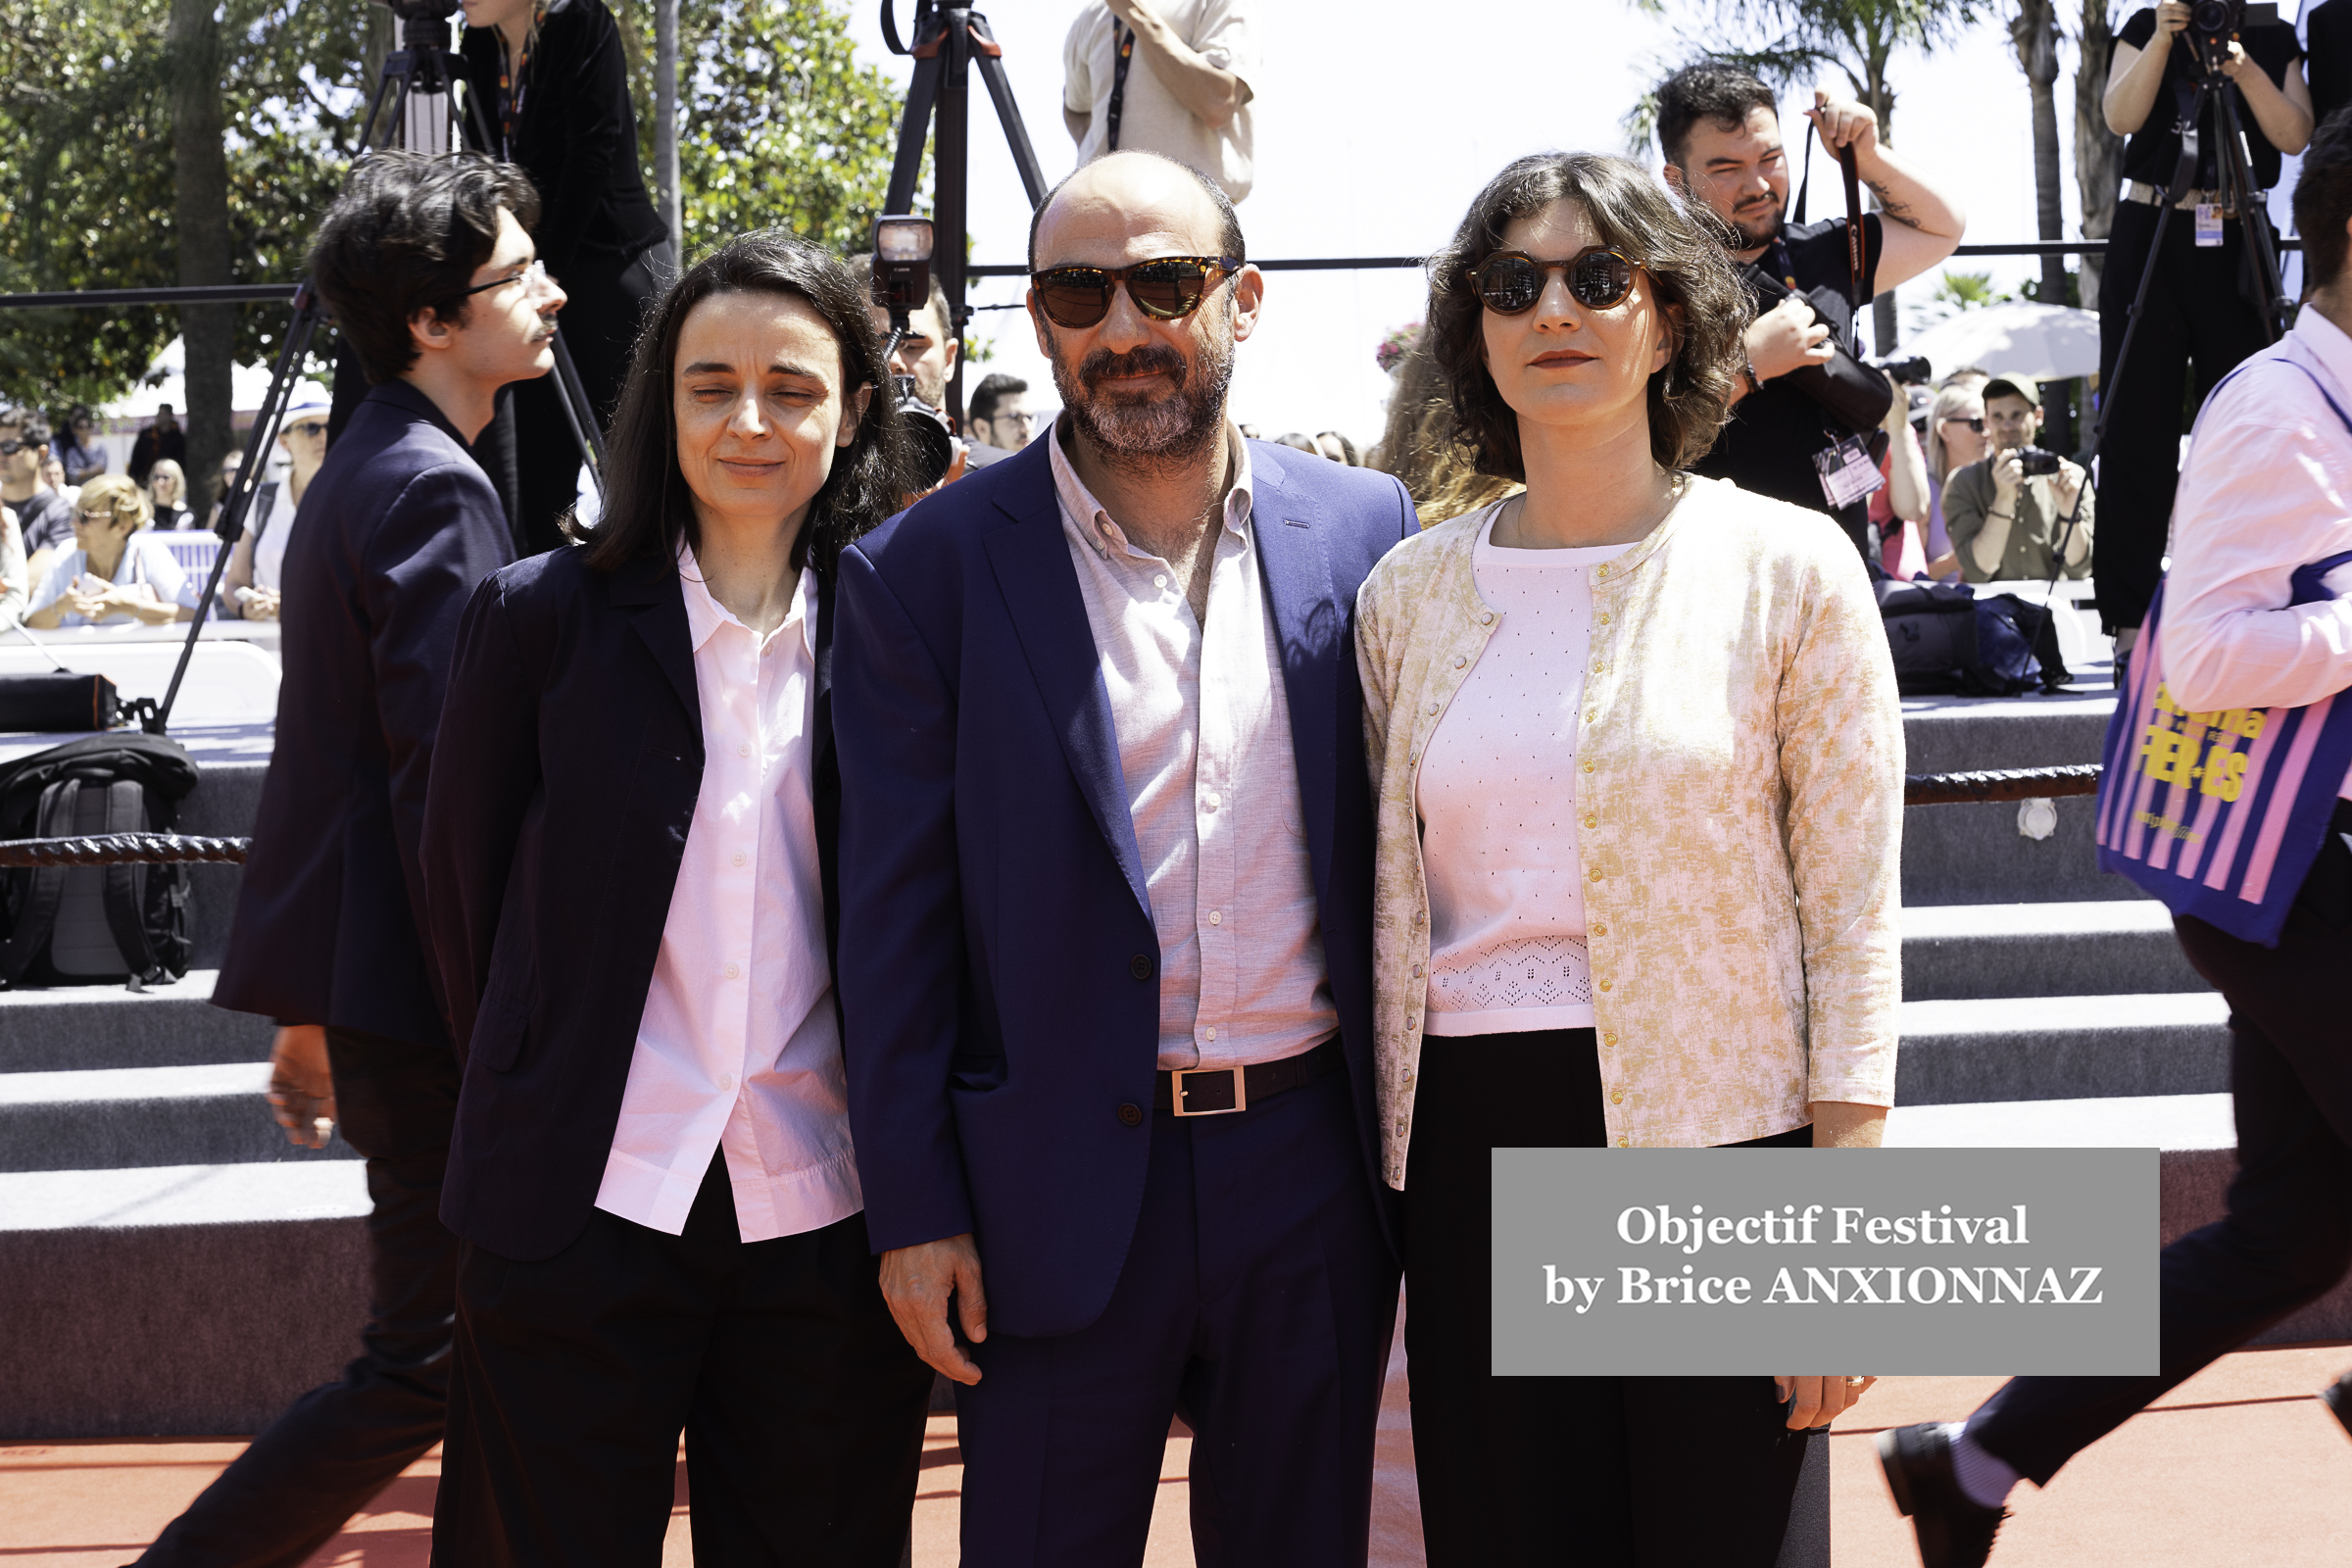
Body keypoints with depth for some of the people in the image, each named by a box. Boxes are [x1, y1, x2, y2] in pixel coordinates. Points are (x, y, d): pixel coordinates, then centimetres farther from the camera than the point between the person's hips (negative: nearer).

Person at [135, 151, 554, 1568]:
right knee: (430, 1362, -3)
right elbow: (448, 784, -21)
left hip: (358, 974, 10)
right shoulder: (437, 491, -16)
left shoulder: (368, 468, 15)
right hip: (423, 998, -10)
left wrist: (312, 1006, 23)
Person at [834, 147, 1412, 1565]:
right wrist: (914, 1210, -5)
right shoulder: (928, 569, -4)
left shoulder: (1367, 531, 3)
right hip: (1064, 1184, -2)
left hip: (1315, 1167, 2)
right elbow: (895, 914, -3)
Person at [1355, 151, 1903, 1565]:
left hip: (1717, 1134, -3)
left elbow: (1852, 916, -3)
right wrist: (1389, 1175, 10)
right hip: (1473, 1146, 3)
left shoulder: (1788, 570, -2)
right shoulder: (1409, 593, 8)